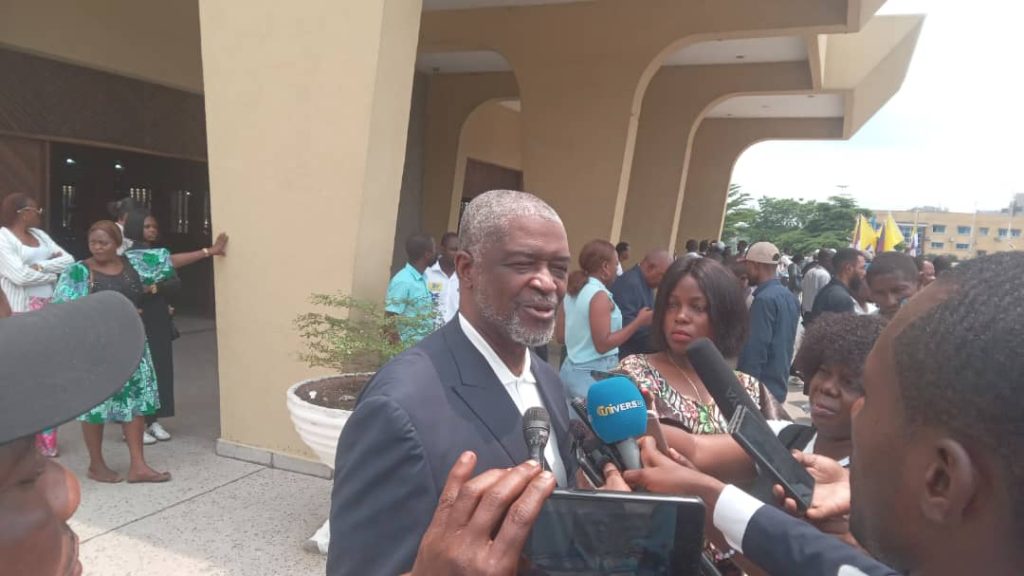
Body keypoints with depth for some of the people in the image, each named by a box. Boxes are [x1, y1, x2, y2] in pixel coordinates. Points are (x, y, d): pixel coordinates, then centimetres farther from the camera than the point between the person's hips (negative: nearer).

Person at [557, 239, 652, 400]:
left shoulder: (571, 291, 6)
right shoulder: (599, 295, -17)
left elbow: (561, 336, 9)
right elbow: (603, 345, -19)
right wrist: (639, 322, -15)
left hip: (571, 369, 8)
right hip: (594, 374, -8)